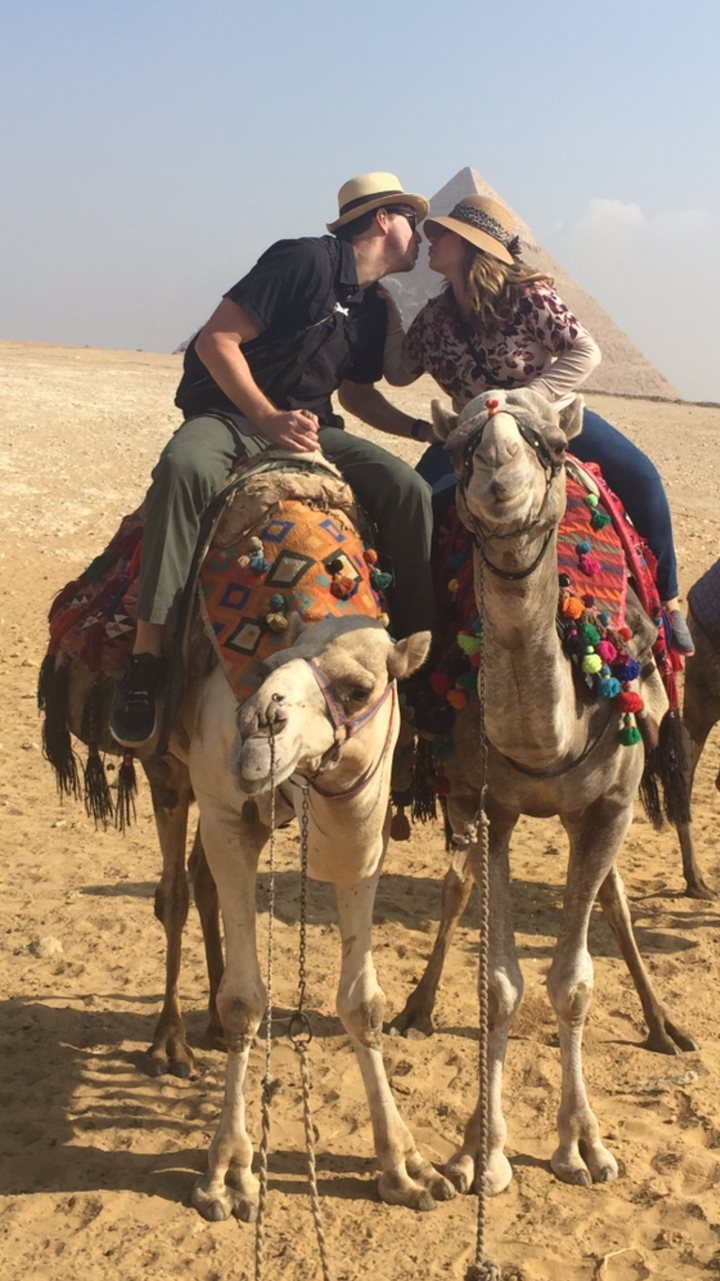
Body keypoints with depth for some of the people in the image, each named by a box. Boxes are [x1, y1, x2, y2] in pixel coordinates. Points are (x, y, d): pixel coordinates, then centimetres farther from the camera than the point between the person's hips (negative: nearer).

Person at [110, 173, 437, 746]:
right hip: (229, 414, -7)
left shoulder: (374, 309, 13)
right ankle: (147, 655, -40)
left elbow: (357, 393, 26)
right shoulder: (307, 260, -11)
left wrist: (423, 428, 11)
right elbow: (216, 339, -15)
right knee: (185, 467, -39)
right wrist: (269, 419, -24)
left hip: (310, 427, 7)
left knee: (410, 490, -14)